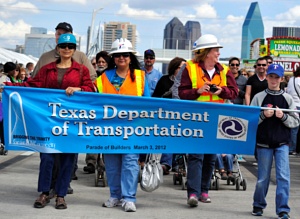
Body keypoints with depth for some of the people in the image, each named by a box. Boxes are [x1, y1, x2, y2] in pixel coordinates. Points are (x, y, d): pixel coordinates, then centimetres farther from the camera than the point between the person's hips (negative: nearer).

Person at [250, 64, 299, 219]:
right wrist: (263, 115, -15)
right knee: (263, 178, 9)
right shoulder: (259, 97, 2)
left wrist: (283, 116, -13)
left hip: (282, 144, 0)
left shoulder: (287, 98, 5)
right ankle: (258, 205, 27)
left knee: (283, 177, -7)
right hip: (264, 143, 0)